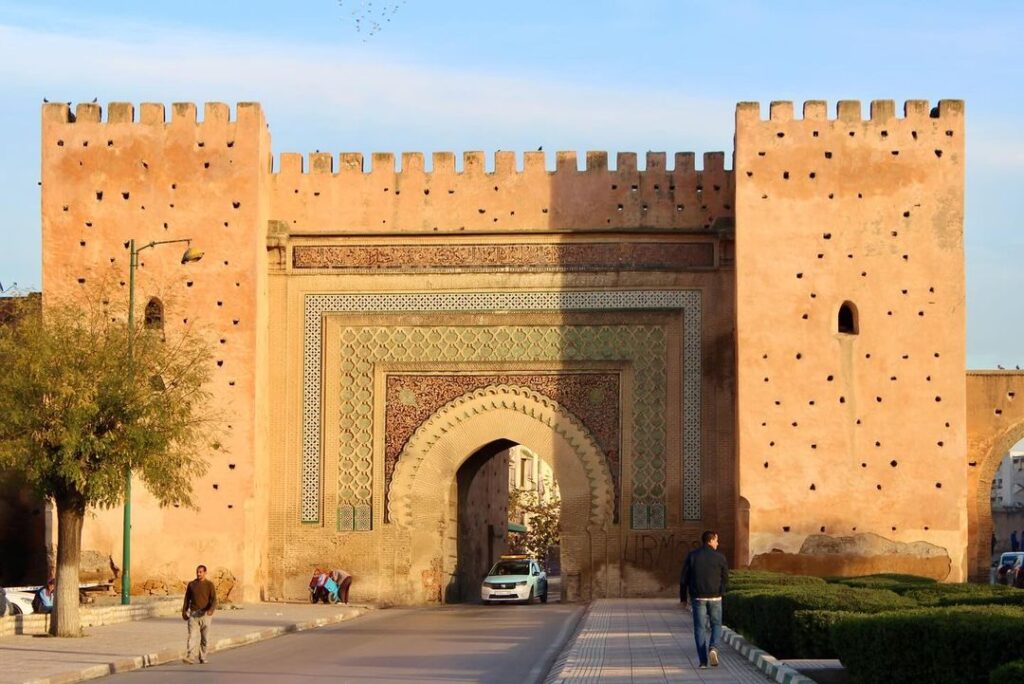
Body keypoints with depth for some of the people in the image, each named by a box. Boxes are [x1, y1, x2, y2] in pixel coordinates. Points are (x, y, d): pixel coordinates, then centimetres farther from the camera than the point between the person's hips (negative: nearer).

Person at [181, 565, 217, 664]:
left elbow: (214, 600, -10)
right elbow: (187, 599, 13)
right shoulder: (191, 584, 7)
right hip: (193, 614, 1)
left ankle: (202, 657, 19)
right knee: (192, 636, -13)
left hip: (205, 614, -1)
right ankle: (189, 657, -23)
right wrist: (184, 612, 10)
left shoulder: (210, 585, -2)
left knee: (204, 638, 7)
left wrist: (211, 609, -29)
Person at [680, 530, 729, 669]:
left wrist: (683, 597, 9)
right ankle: (713, 648, -12)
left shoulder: (692, 556, 0)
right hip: (715, 598, -1)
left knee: (700, 628, 5)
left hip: (698, 598, 1)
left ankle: (703, 661, 1)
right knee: (716, 625, 14)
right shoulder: (720, 557, -3)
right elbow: (725, 579, 3)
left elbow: (683, 578, -1)